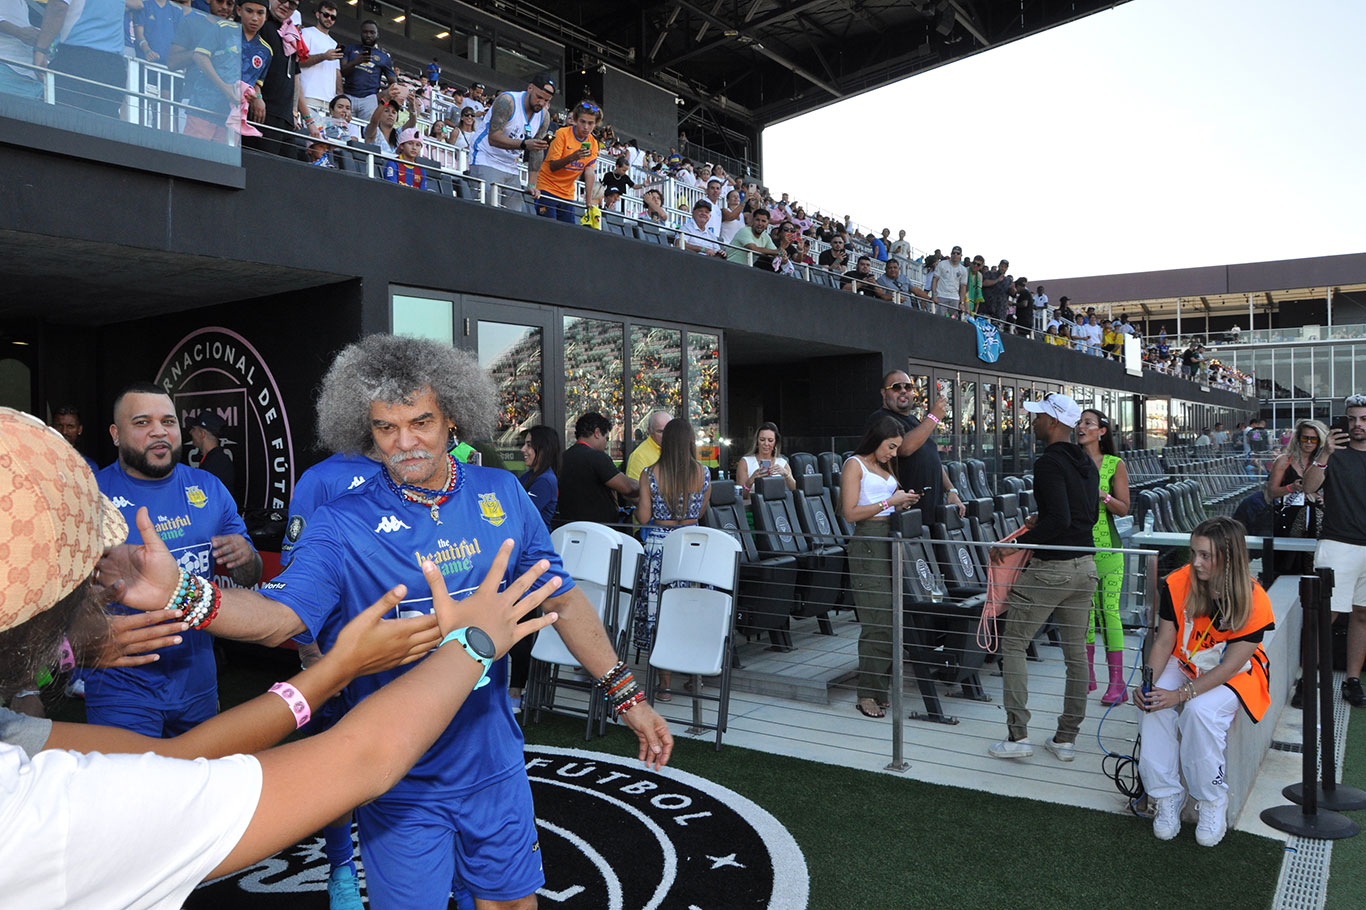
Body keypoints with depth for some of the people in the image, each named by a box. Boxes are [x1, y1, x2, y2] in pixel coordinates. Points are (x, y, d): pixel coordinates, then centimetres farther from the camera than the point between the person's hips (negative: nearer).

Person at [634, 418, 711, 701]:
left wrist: (638, 505, 15)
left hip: (658, 545, -2)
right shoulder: (703, 474, -1)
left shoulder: (650, 474, -6)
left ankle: (665, 684, 7)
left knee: (659, 614, 4)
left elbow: (643, 517, -6)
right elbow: (700, 513, 10)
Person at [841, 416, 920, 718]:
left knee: (893, 617, 4)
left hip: (890, 540, 8)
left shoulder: (886, 466, 20)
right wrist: (889, 502, -11)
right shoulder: (854, 465, -3)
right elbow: (850, 513, -11)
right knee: (877, 621, -10)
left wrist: (903, 503, 5)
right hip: (867, 543, -8)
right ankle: (867, 694, -2)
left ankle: (882, 687, 13)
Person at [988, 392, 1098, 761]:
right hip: (1085, 566, 8)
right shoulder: (1087, 464, 12)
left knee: (1012, 643, 4)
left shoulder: (1049, 463, -16)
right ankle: (1066, 739, 20)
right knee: (1076, 652, 13)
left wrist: (1015, 544, -19)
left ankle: (1018, 736, 2)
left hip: (1051, 568, -8)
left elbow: (1058, 521, -24)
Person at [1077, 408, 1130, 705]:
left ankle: (1117, 682, 1)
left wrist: (1103, 496, -18)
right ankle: (1087, 676, 19)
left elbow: (1124, 508, -2)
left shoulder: (1115, 465, 0)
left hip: (1106, 547, -3)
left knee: (1109, 611, -5)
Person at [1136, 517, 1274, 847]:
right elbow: (1164, 641, -7)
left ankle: (1213, 803, -12)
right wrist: (1148, 683, -23)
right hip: (1185, 664, 3)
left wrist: (1182, 694, -31)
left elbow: (1230, 666, -22)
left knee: (1200, 710, -32)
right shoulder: (1178, 584, -14)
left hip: (1235, 674, -3)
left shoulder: (1253, 601, -22)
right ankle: (1166, 796, -11)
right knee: (1154, 706, -26)